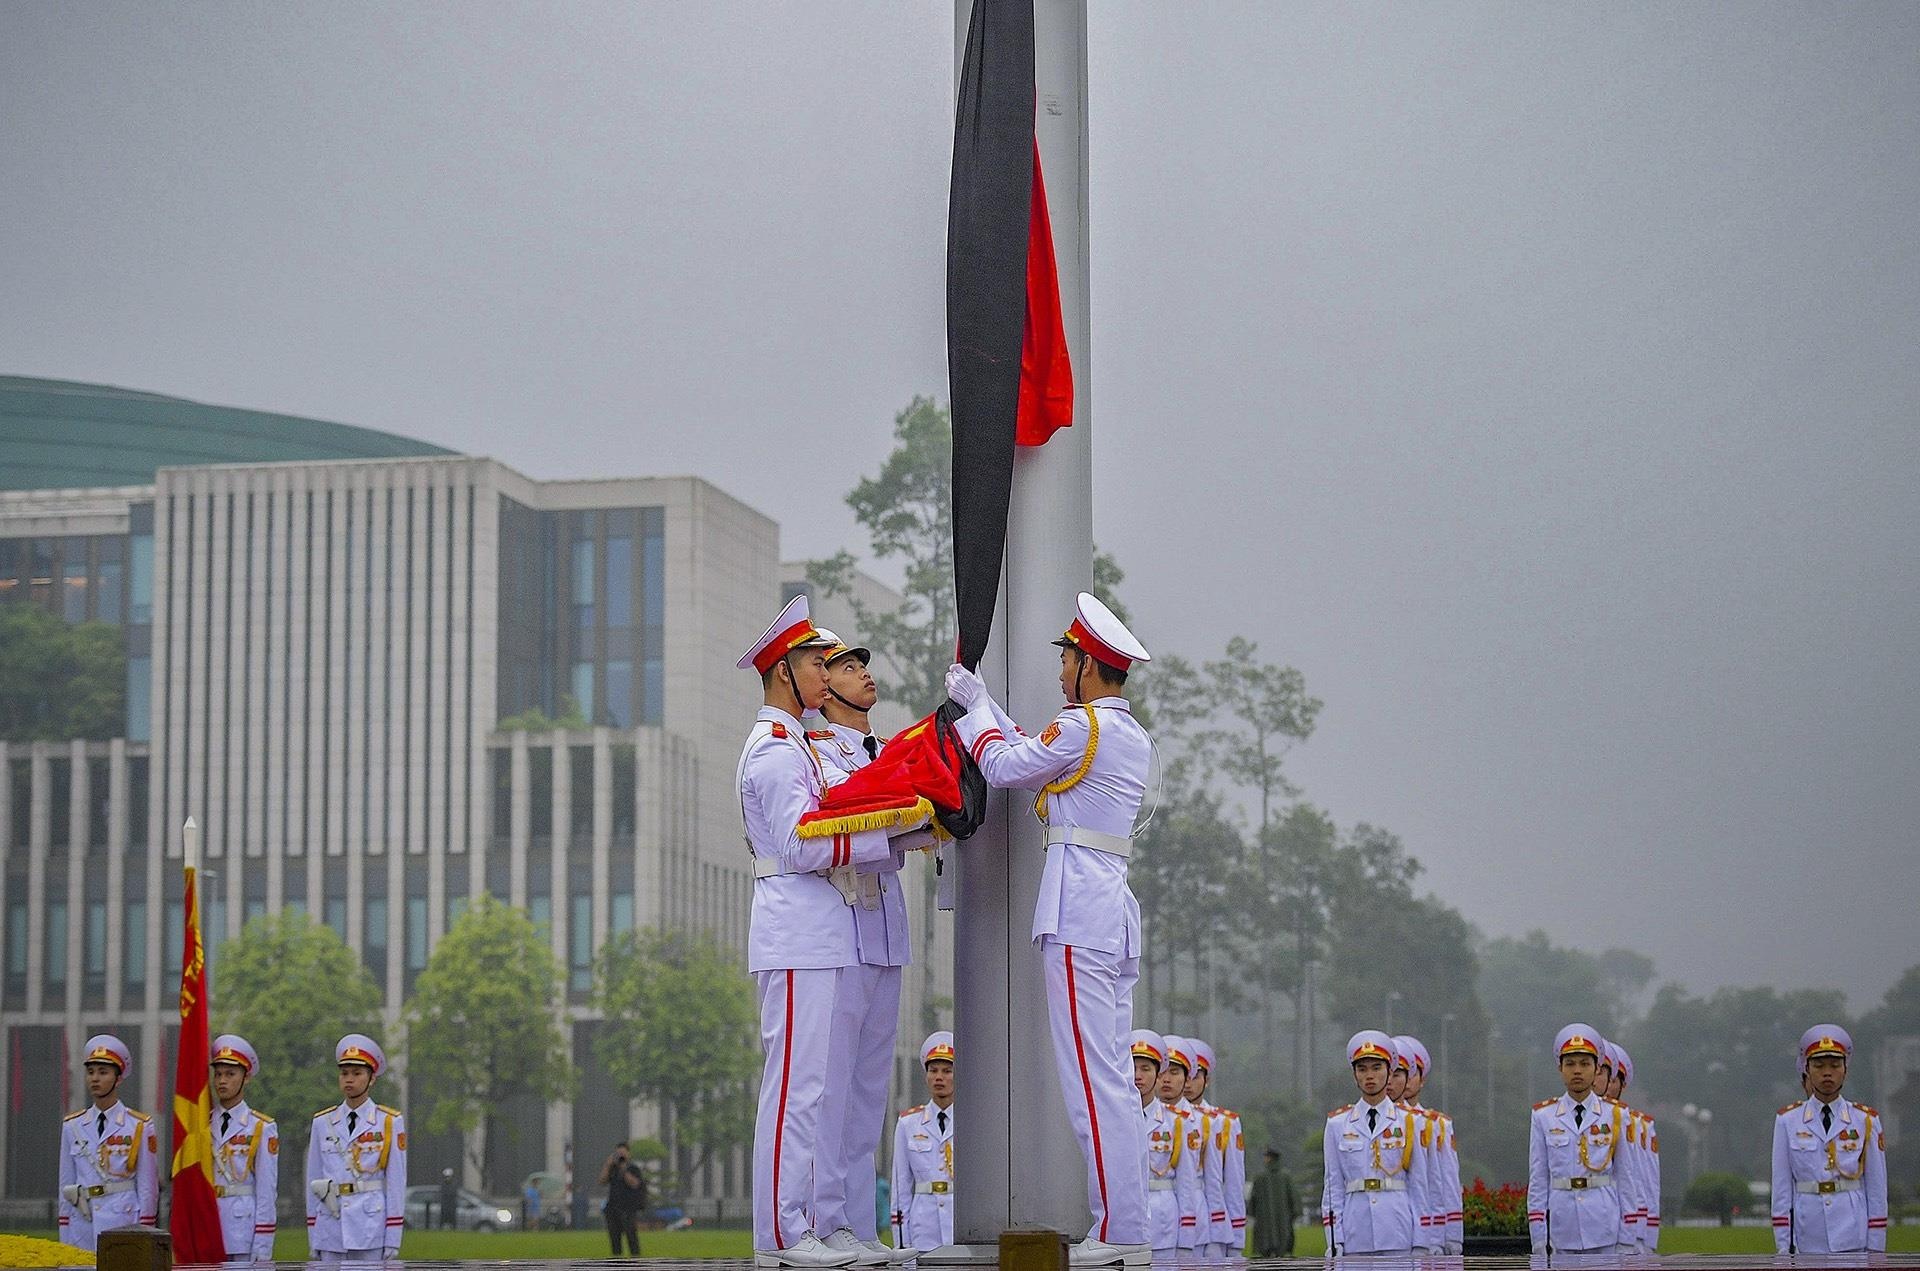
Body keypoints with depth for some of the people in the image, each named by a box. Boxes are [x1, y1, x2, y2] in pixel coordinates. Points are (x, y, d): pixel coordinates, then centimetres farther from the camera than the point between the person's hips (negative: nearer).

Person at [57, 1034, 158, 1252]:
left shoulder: (139, 1127, 1)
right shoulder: (72, 1126, 11)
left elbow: (148, 1187, 1)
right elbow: (66, 1185, 13)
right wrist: (64, 1242, 9)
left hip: (123, 1226, -3)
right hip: (82, 1226, 3)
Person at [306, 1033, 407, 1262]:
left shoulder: (389, 1123, 1)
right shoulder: (322, 1123, 9)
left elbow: (396, 1182, 0)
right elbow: (313, 1181, 11)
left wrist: (393, 1240, -5)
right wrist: (312, 1239, 8)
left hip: (371, 1229, -3)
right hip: (331, 1230, 3)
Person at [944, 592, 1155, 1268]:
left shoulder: (1085, 725, -10)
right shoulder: (1134, 736, 18)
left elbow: (1005, 768, -2)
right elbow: (1032, 757, 24)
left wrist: (976, 709, 14)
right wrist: (982, 703, 27)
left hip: (1077, 910, -9)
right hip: (1114, 910, 9)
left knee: (1091, 1078, -9)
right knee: (1113, 1078, 10)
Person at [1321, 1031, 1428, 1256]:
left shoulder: (1409, 1121, 7)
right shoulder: (1337, 1124, 8)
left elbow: (1418, 1184, 6)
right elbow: (1333, 1186, 8)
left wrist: (1420, 1245, 0)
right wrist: (1335, 1242, 1)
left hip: (1398, 1237, -1)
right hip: (1356, 1236, 1)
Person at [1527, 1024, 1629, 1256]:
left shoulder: (1615, 1116, 4)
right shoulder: (1543, 1117, 4)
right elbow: (1537, 1181, 5)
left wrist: (1626, 1241, 0)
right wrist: (1539, 1240, 0)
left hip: (1605, 1233, 0)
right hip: (1562, 1234, 0)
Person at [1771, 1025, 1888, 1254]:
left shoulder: (1866, 1121, 5)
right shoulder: (1788, 1121, 4)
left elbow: (1877, 1189, 6)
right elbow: (1781, 1188, 5)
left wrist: (1876, 1249, 2)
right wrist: (1783, 1245, 0)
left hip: (1854, 1242, 0)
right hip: (1807, 1242, 0)